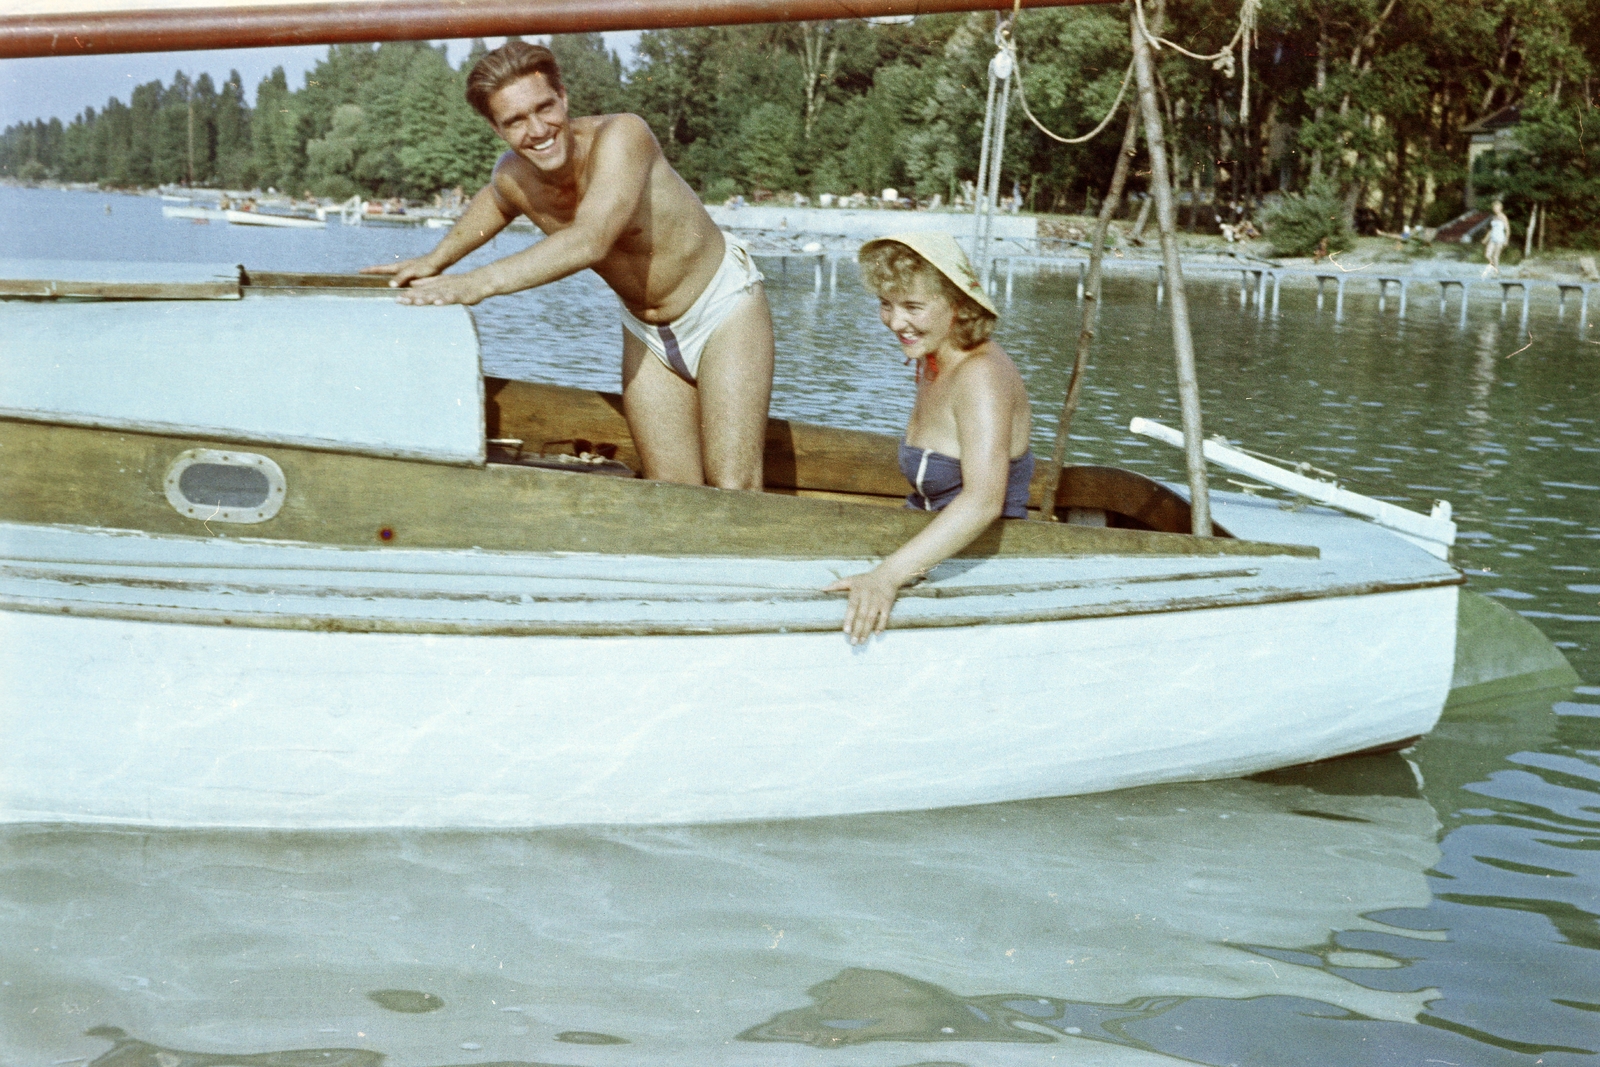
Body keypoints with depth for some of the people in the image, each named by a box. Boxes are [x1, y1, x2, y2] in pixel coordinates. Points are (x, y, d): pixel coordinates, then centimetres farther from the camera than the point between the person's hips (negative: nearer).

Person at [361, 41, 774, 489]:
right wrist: (436, 259, 5)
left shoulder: (621, 135, -31)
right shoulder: (512, 176, -11)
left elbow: (590, 242, -45)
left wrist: (477, 283, -47)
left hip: (724, 307, -5)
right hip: (647, 334, 5)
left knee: (732, 495, -17)